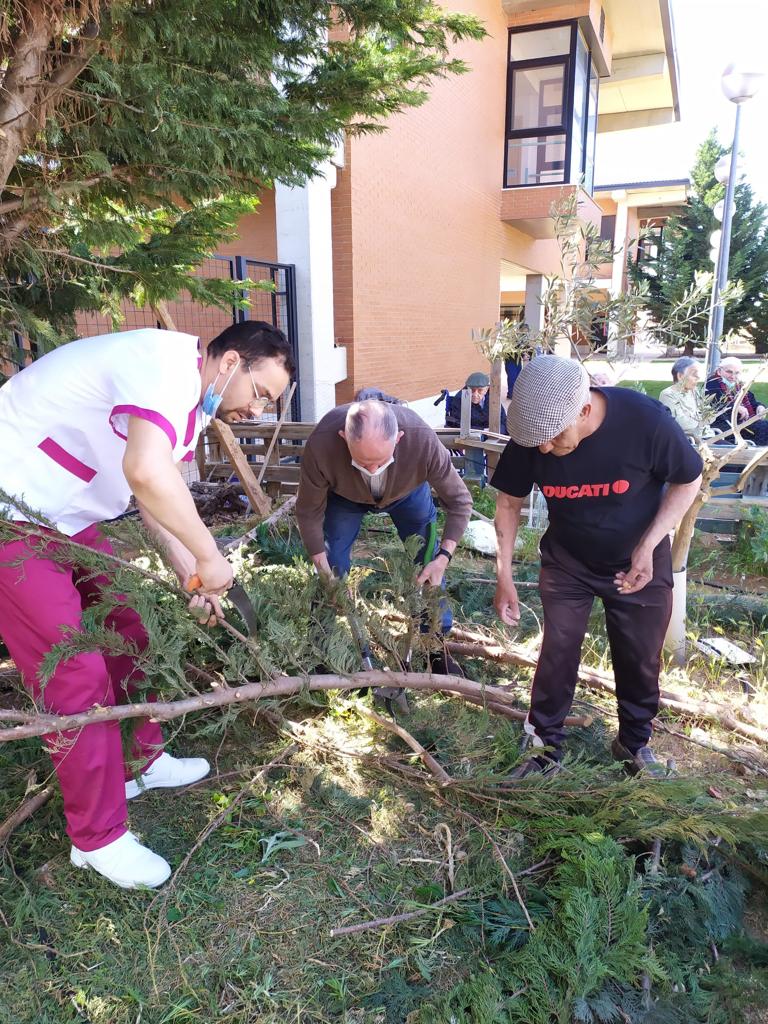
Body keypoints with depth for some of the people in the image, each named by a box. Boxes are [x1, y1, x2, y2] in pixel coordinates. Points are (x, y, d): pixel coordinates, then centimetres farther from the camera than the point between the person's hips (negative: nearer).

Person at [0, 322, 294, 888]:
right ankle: (98, 837, 9)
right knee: (75, 672, -7)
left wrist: (192, 577, 4)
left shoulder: (193, 404, 7)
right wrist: (210, 557, -28)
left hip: (66, 519, 10)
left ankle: (141, 761, 34)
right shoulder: (167, 363, -25)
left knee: (125, 634, 14)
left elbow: (160, 492, 14)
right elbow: (146, 472, -42)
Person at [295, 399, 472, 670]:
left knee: (430, 565, -4)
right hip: (344, 496, 0)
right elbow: (309, 512, -24)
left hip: (408, 492, 0)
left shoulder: (423, 440, -43)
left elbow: (459, 501, -26)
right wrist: (324, 571, -24)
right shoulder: (321, 444, -43)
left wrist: (443, 557, -35)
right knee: (332, 564, -5)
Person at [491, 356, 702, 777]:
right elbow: (509, 503, -8)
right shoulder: (530, 435, -24)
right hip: (566, 562, 1)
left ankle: (634, 743, 36)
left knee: (641, 659, 12)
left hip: (638, 563, 0)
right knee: (557, 653, 4)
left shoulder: (645, 419, -31)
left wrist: (647, 547, -20)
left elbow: (688, 480, -12)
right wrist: (504, 576, -9)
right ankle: (545, 745, 24)